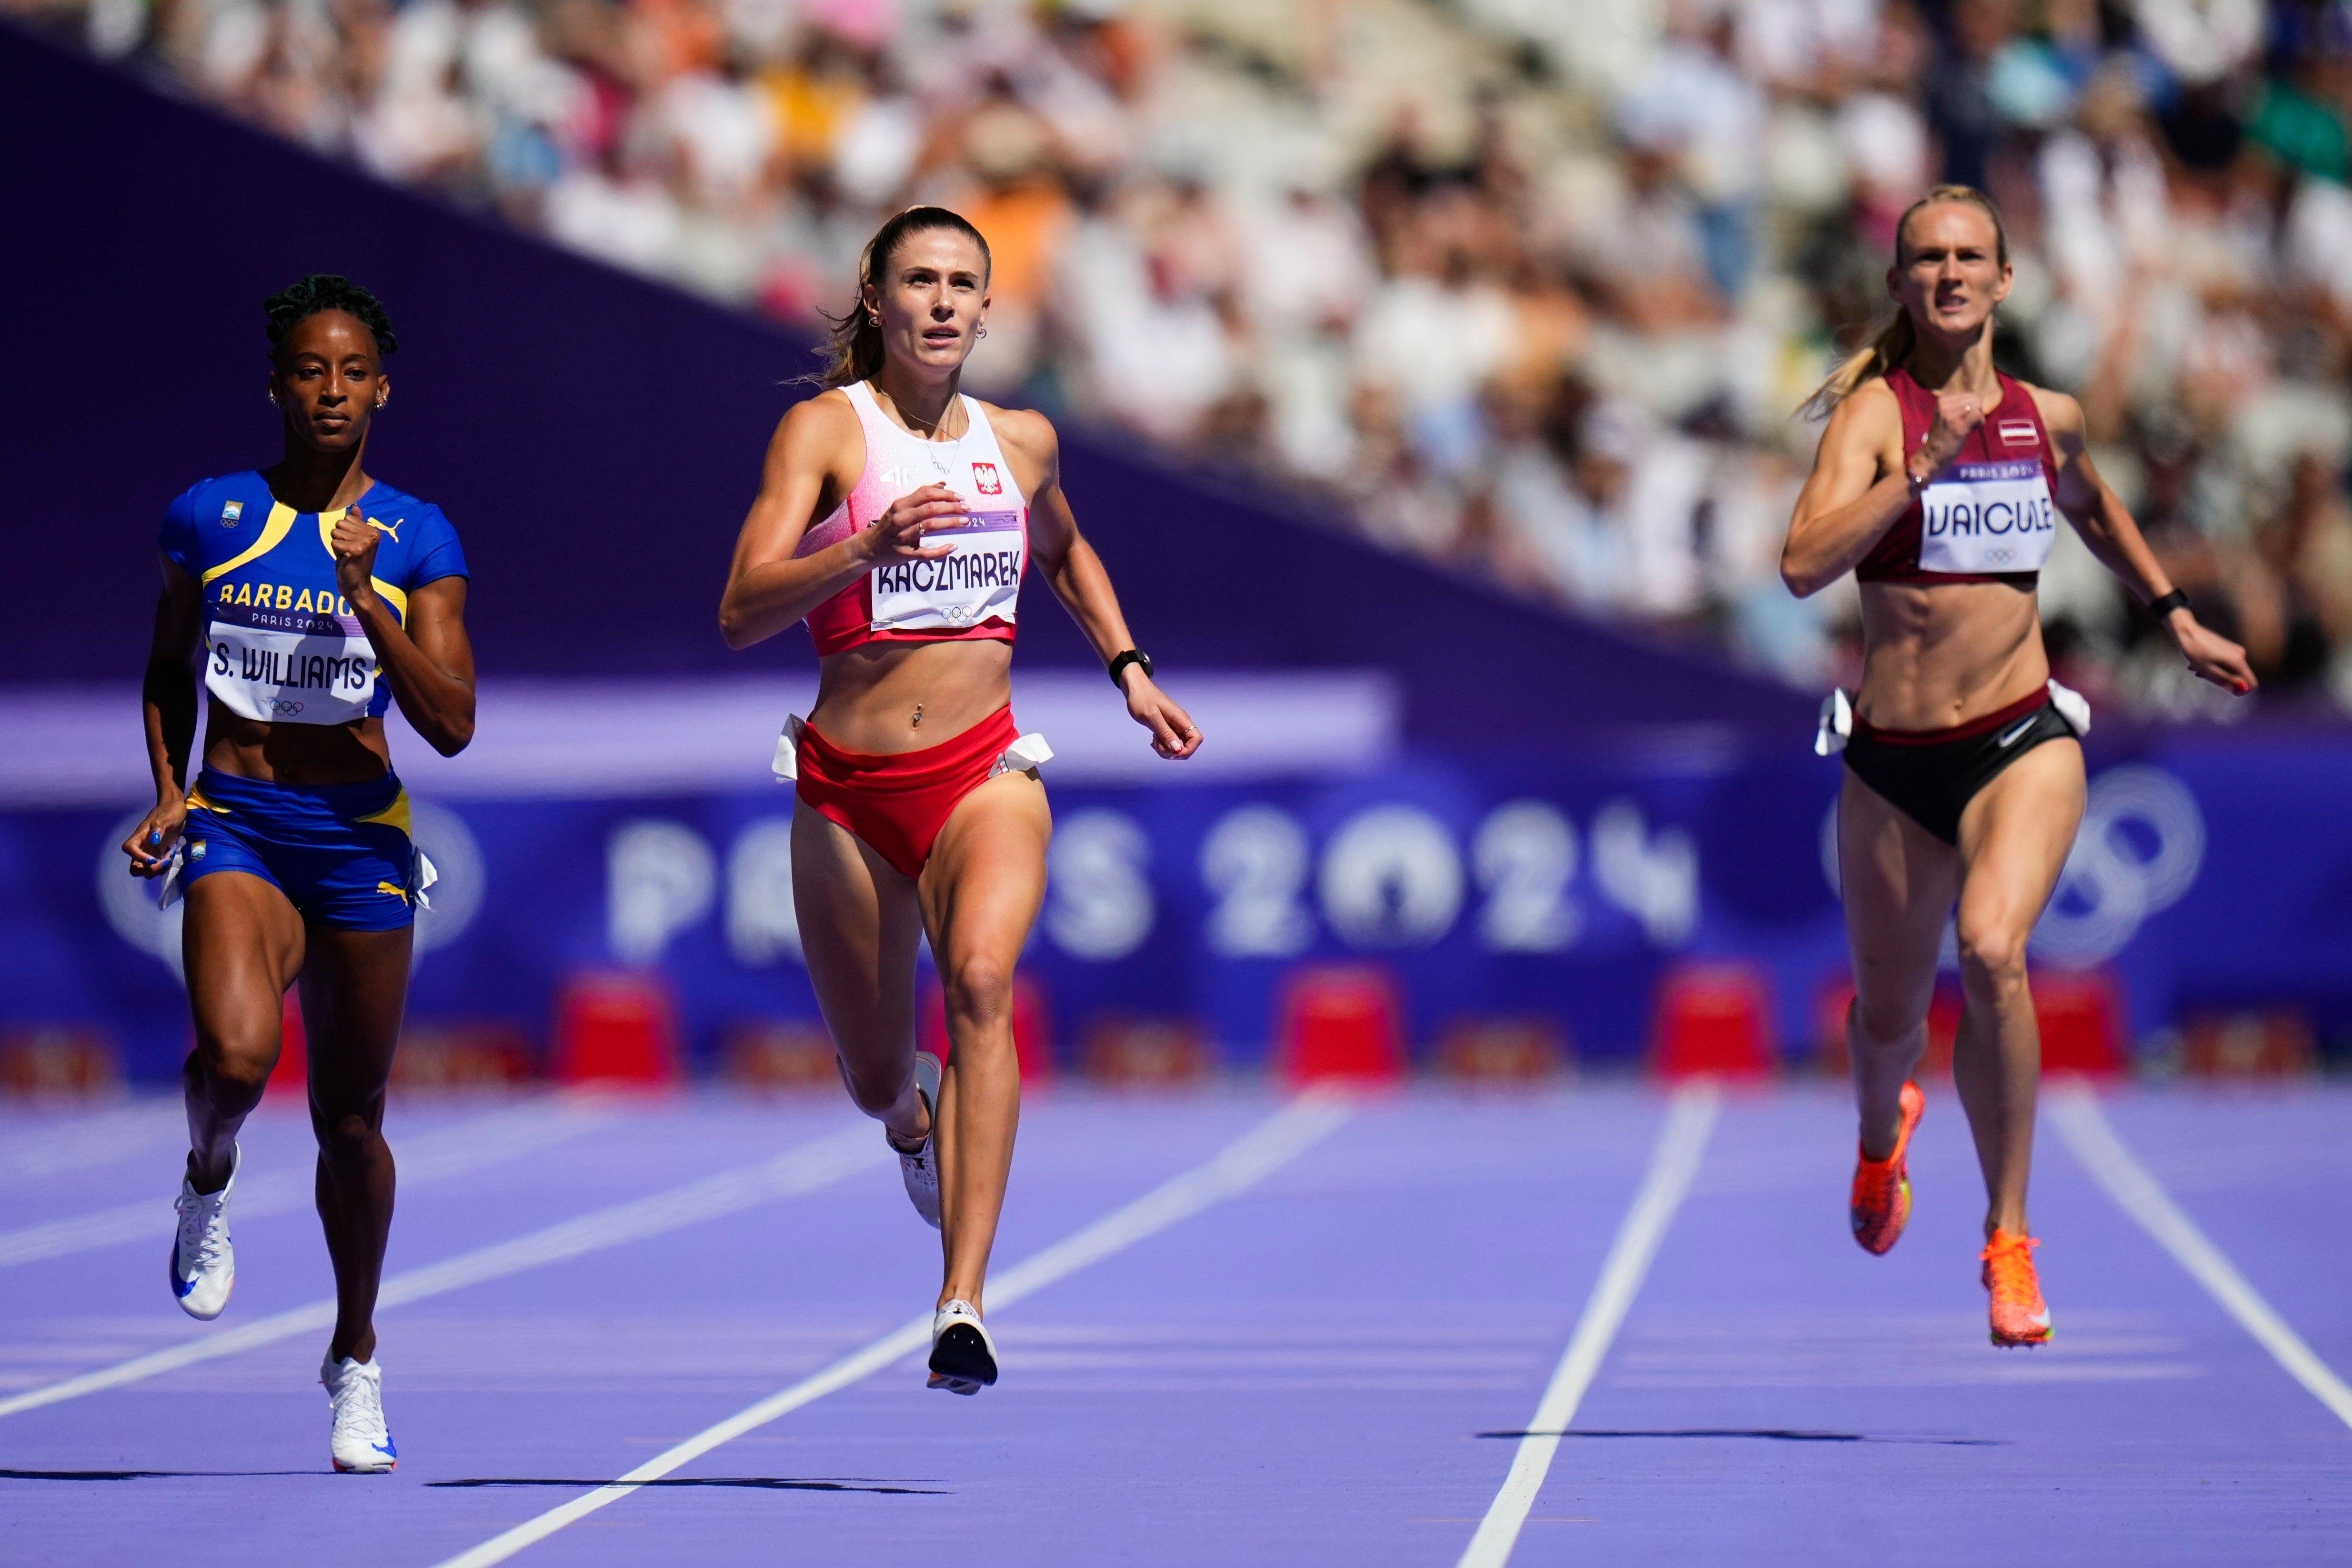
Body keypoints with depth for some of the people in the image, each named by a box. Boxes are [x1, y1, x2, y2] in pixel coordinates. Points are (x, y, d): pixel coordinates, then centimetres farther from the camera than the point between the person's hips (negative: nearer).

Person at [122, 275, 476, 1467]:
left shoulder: (417, 540, 1)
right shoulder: (208, 517, 3)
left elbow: (451, 724, -7)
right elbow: (167, 673, 18)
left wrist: (368, 601, -17)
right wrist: (168, 791, 3)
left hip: (359, 839, 1)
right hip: (234, 827, -1)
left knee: (350, 1119, 10)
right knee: (236, 1054, -29)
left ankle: (355, 1359, 31)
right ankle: (207, 1185, 7)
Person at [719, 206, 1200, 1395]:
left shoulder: (1022, 442, 7)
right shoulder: (825, 428, -5)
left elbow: (1067, 554, 31)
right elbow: (741, 612, -17)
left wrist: (1130, 671, 20)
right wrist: (866, 550, -32)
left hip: (984, 772, 0)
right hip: (849, 785, 0)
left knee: (979, 979, -30)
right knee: (877, 1082, 12)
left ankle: (963, 1303, -38)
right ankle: (917, 1119, 54)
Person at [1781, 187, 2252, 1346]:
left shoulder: (2049, 418, 5)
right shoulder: (1875, 412, -8)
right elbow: (1804, 565, -24)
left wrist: (2177, 620, 30)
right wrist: (1926, 465, -29)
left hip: (2022, 743, 0)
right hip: (1891, 760, 0)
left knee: (1991, 954, -27)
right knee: (1887, 1017, 14)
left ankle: (2010, 1239, -14)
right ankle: (1883, 1133, 54)